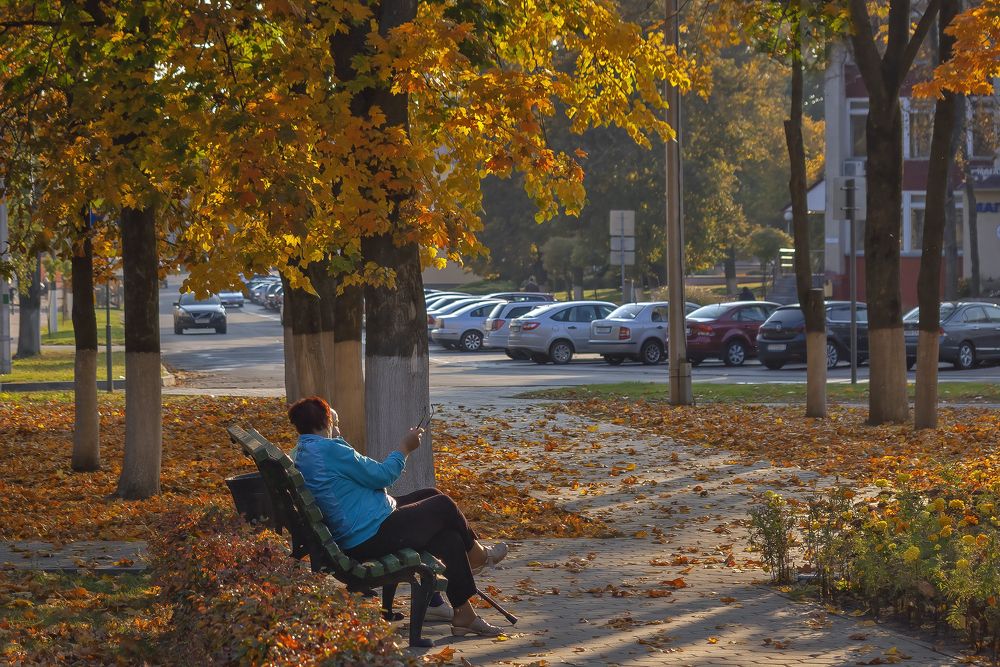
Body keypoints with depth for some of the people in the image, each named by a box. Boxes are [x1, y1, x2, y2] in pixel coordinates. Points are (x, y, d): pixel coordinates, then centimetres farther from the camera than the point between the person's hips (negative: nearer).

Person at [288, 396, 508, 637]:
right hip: (372, 537, -11)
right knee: (443, 505, 3)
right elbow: (381, 475, -15)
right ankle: (477, 555, 34)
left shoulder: (300, 454, 10)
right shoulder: (328, 449, -22)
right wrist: (404, 448, -2)